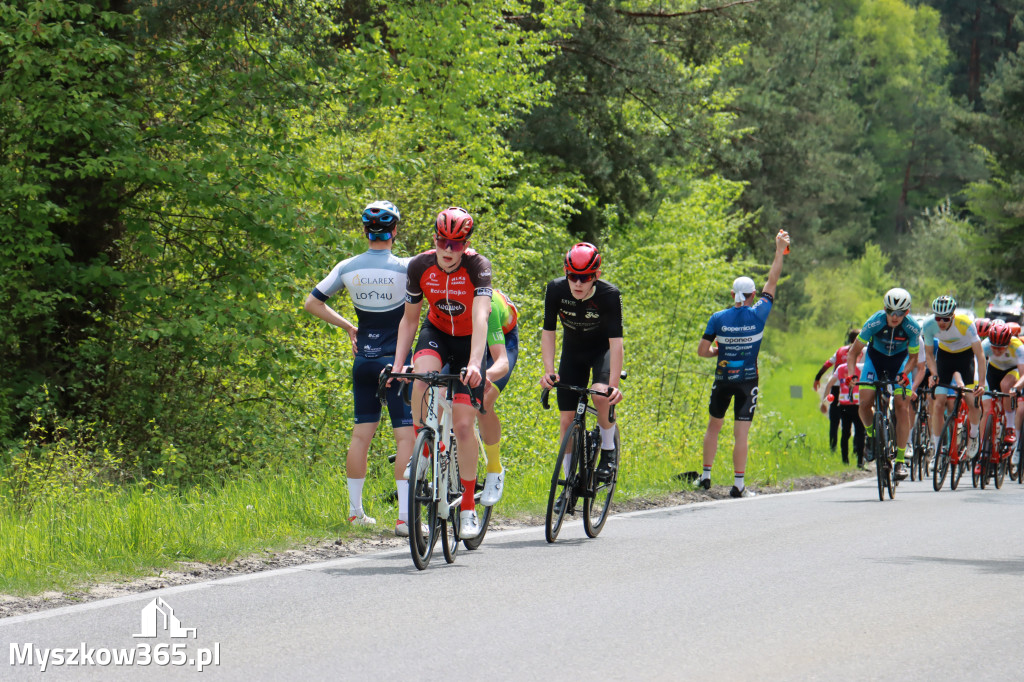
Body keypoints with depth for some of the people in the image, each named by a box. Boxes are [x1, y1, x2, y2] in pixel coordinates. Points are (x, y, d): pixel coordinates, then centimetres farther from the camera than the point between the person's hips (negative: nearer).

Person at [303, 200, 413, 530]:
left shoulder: (348, 268, 1)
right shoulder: (405, 268, -12)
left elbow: (312, 303, 8)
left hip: (363, 360, 5)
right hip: (397, 360, -5)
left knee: (361, 434, 12)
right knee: (406, 435, -4)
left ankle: (355, 512, 17)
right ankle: (404, 515, -11)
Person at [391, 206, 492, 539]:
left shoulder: (477, 267, -26)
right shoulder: (419, 266, -16)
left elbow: (480, 318, -37)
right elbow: (409, 319, -5)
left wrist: (474, 364, -51)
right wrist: (397, 363, -15)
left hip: (468, 340, -2)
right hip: (436, 332, 2)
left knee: (464, 424, -8)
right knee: (424, 375, -35)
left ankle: (468, 509, 3)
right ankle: (420, 454, -18)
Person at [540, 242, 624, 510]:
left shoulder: (609, 295, -30)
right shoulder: (556, 290, -23)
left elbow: (616, 341, -33)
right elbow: (548, 332, -16)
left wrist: (614, 385, -42)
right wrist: (548, 370, -29)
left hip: (602, 349, -3)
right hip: (573, 350, 3)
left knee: (601, 394, -32)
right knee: (567, 418, -2)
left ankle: (609, 450, -7)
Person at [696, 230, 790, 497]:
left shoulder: (718, 318, -6)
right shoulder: (758, 314, -8)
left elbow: (702, 351, -6)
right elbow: (772, 282, 2)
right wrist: (780, 250, 8)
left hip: (722, 379, 1)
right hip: (747, 380, -1)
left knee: (714, 425, 18)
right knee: (741, 433, -2)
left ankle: (706, 475, 20)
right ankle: (739, 484, -6)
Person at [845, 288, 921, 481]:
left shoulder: (913, 328, -27)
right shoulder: (874, 323, -29)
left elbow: (913, 357, -12)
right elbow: (854, 352, -20)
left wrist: (904, 373, -31)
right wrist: (851, 373, -36)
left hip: (900, 360, 0)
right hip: (875, 357, 0)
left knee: (902, 408, -13)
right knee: (864, 404, -16)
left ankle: (900, 461, -9)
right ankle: (870, 433, 19)